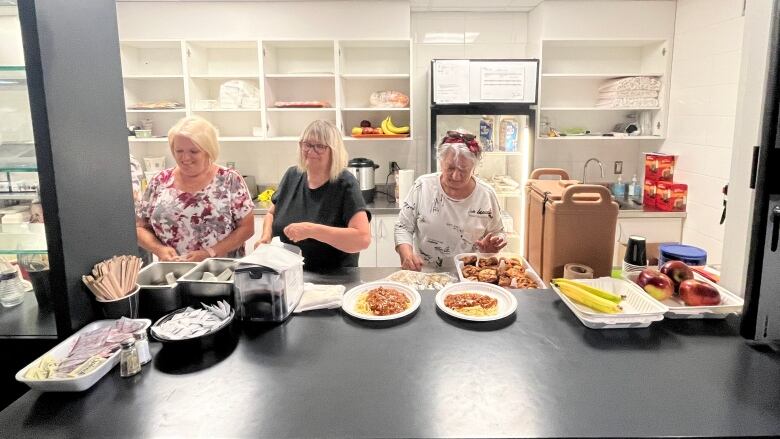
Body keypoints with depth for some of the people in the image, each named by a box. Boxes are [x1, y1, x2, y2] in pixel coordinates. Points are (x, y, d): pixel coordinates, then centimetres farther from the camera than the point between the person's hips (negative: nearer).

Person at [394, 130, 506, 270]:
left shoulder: (486, 195, -3)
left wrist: (489, 248, -11)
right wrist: (407, 255, -17)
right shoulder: (423, 186, -5)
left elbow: (497, 233, 11)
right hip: (423, 273, -1)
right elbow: (403, 227, 0)